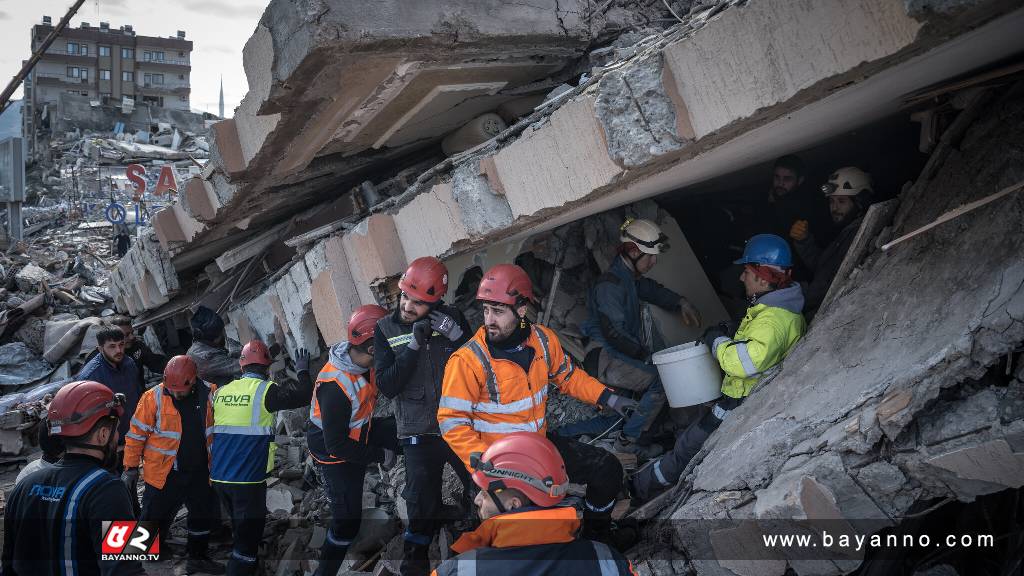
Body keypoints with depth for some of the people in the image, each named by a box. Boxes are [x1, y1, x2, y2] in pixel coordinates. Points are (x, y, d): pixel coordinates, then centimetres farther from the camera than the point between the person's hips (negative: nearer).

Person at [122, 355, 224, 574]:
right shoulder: (153, 397, -14)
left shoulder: (208, 394, -5)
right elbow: (136, 434, -8)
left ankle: (197, 558, 37)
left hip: (200, 473, 4)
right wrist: (131, 467, -7)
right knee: (154, 520, 3)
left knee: (203, 516, 17)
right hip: (164, 475, -4)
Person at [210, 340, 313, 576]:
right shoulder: (265, 390, -12)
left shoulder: (222, 391, 7)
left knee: (240, 527, 26)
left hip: (219, 477, 7)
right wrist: (302, 371, 0)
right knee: (248, 536, 2)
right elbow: (304, 395, -16)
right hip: (248, 479, -7)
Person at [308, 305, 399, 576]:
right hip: (335, 456, -7)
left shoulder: (362, 360, -16)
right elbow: (337, 445, -30)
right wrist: (380, 455, -21)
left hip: (358, 434, 7)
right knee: (347, 522, 1)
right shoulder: (335, 386, -36)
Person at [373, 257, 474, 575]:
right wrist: (414, 345, -22)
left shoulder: (451, 318, -4)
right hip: (419, 434, -1)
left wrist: (457, 336, -20)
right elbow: (387, 386, -12)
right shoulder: (386, 329, -5)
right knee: (423, 512, 4)